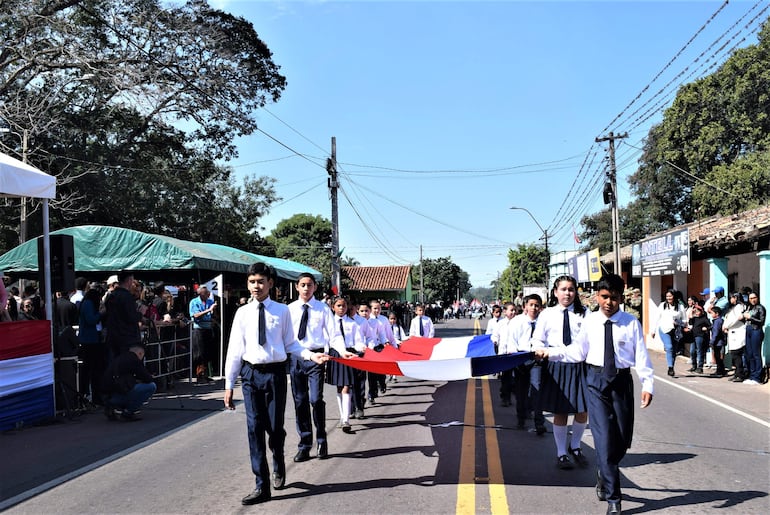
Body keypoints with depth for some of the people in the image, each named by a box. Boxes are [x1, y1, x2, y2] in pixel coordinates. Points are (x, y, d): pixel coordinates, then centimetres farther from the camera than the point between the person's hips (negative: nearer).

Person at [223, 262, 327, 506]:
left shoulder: (282, 311, -1)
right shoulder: (243, 313, 2)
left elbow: (290, 344, 4)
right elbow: (235, 349, 3)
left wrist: (311, 355, -13)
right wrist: (229, 384, 3)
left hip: (275, 373, -1)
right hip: (250, 374, 1)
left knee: (275, 427, 6)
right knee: (255, 429, 2)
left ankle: (278, 466, 39)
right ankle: (261, 486, 11)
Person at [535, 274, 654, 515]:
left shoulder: (631, 323, -4)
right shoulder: (590, 321, 0)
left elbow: (641, 356, -4)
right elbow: (578, 351, 6)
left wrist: (647, 385, -13)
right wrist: (551, 353, -2)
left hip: (622, 381, 1)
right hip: (596, 380, 0)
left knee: (623, 439, 10)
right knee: (604, 438, -6)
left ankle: (605, 476, 40)